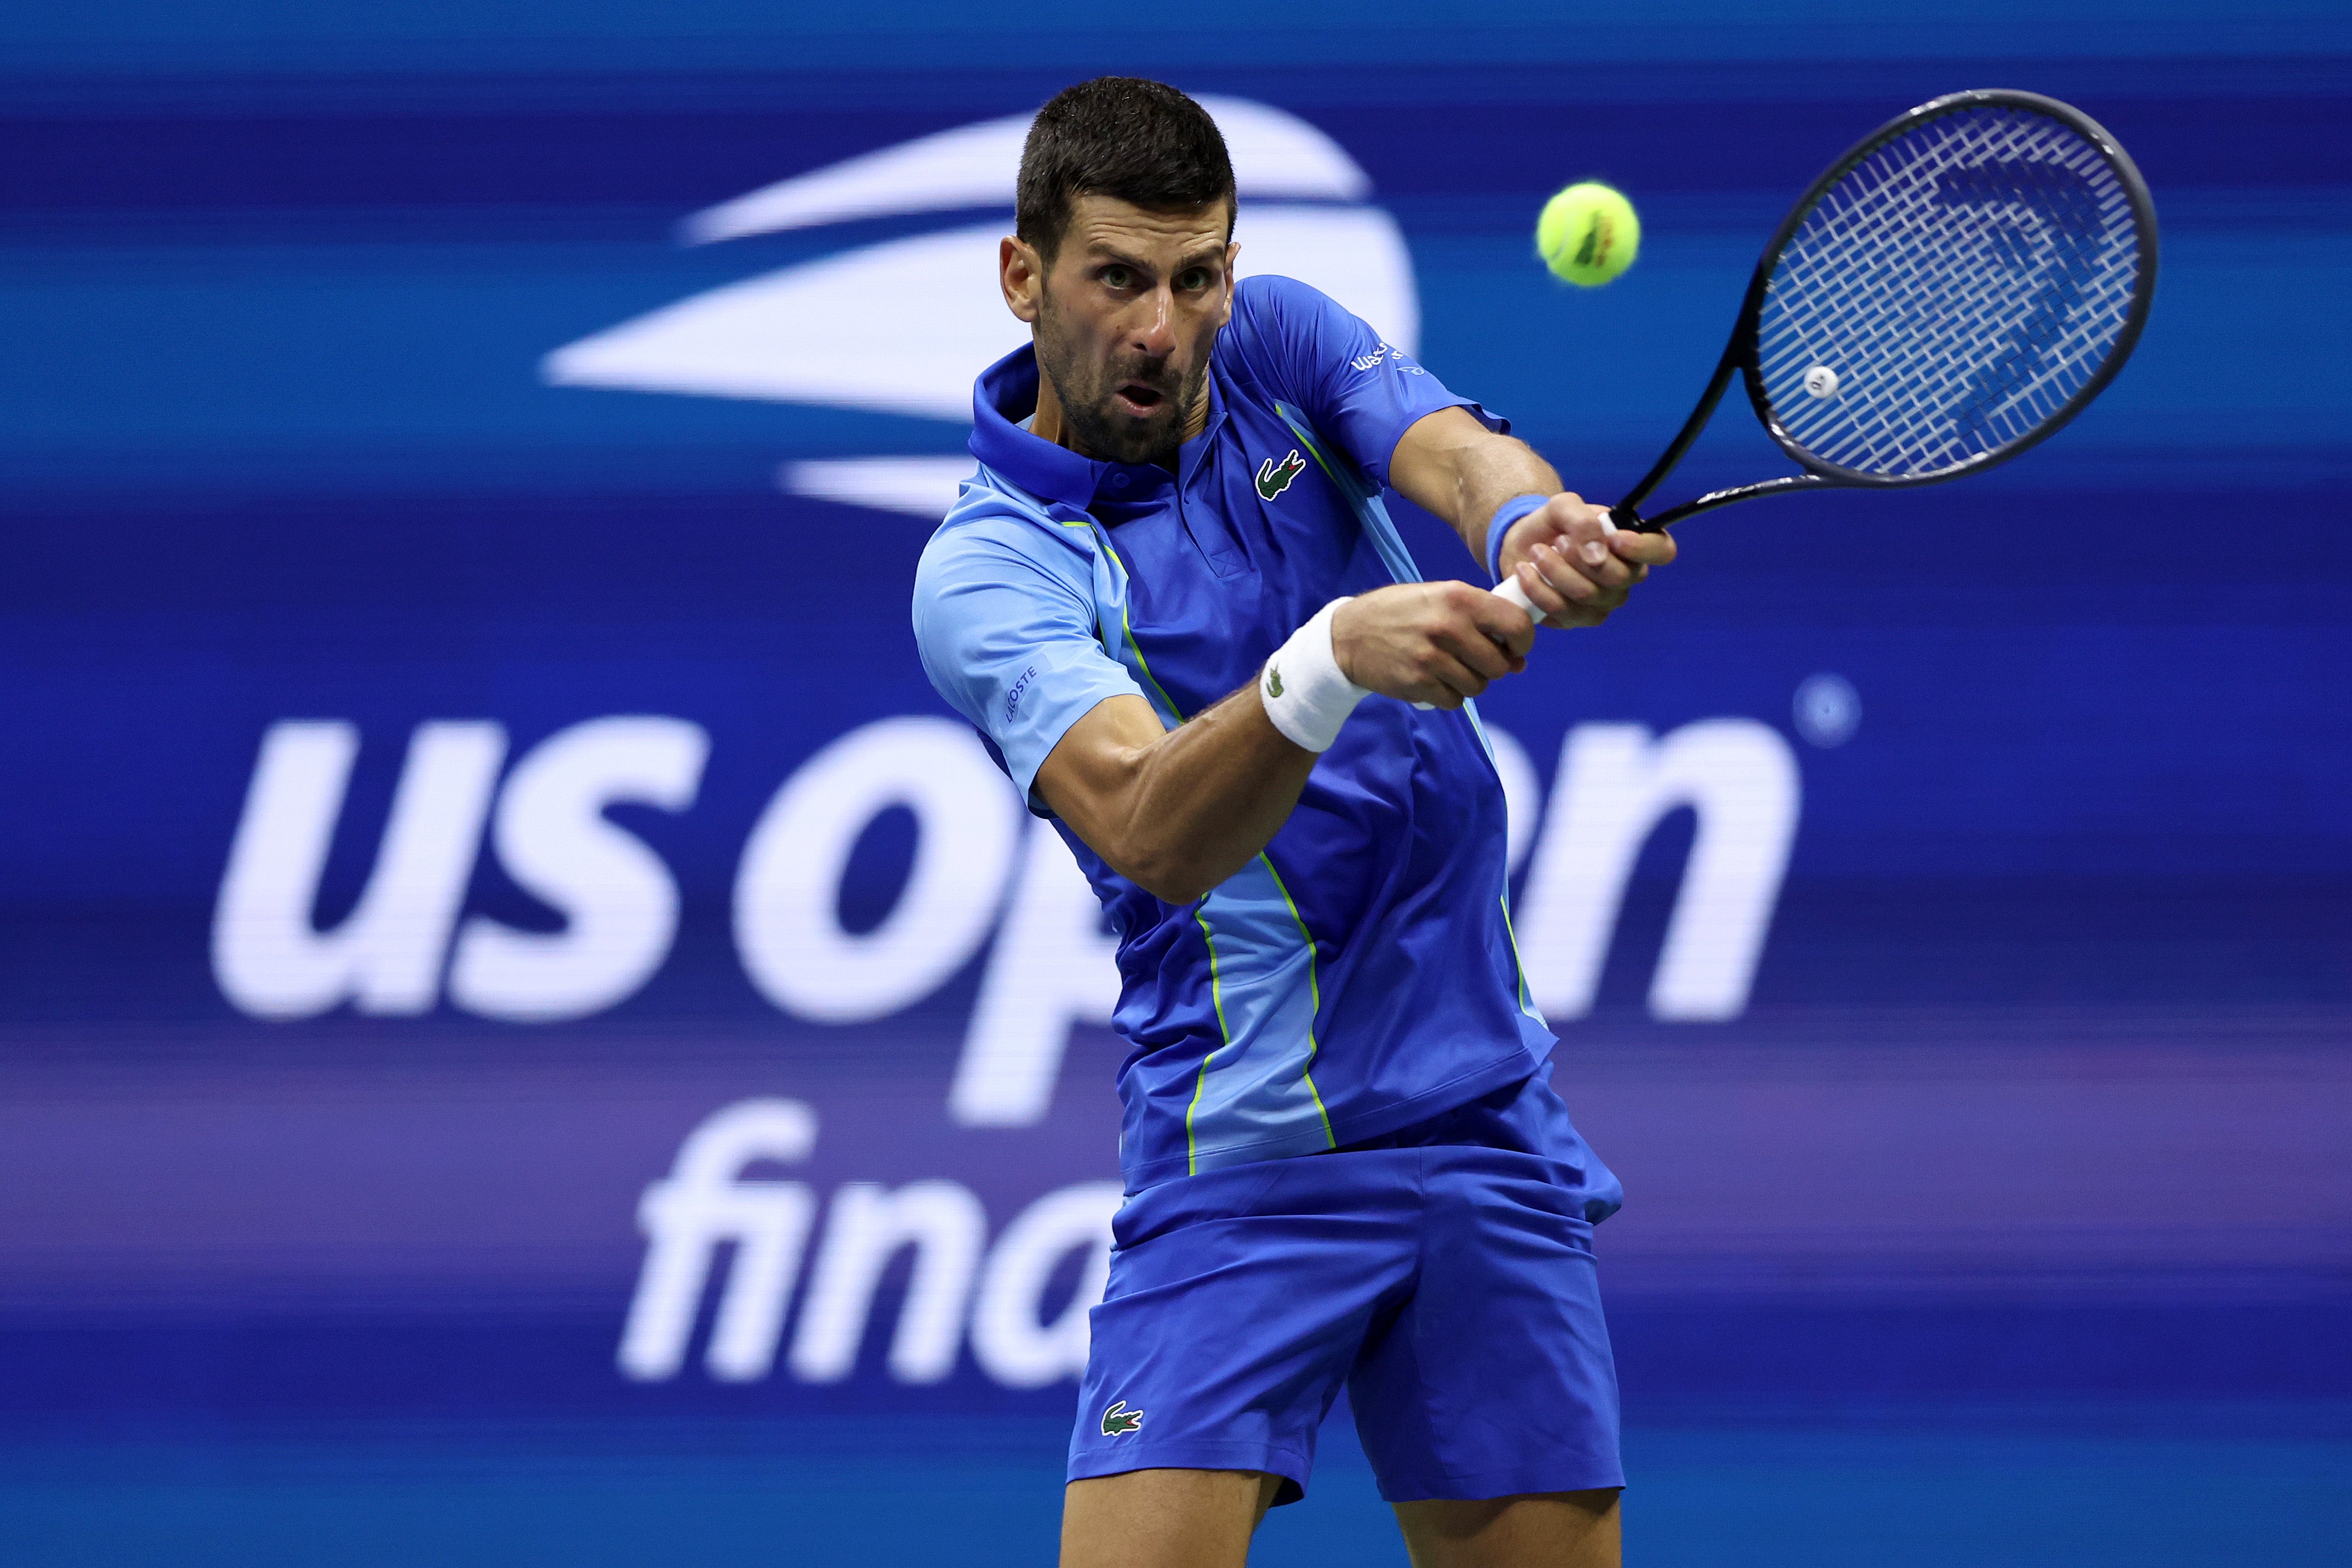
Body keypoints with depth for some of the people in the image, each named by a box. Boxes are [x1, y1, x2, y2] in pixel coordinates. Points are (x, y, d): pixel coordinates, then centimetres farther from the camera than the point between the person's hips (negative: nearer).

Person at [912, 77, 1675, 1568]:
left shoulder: (1278, 345, 6)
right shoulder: (990, 571, -11)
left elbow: (1464, 458, -13)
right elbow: (1154, 835, -27)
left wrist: (1538, 528, -38)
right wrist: (1331, 661, -46)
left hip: (1486, 1122, 5)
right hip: (1243, 1162, -5)